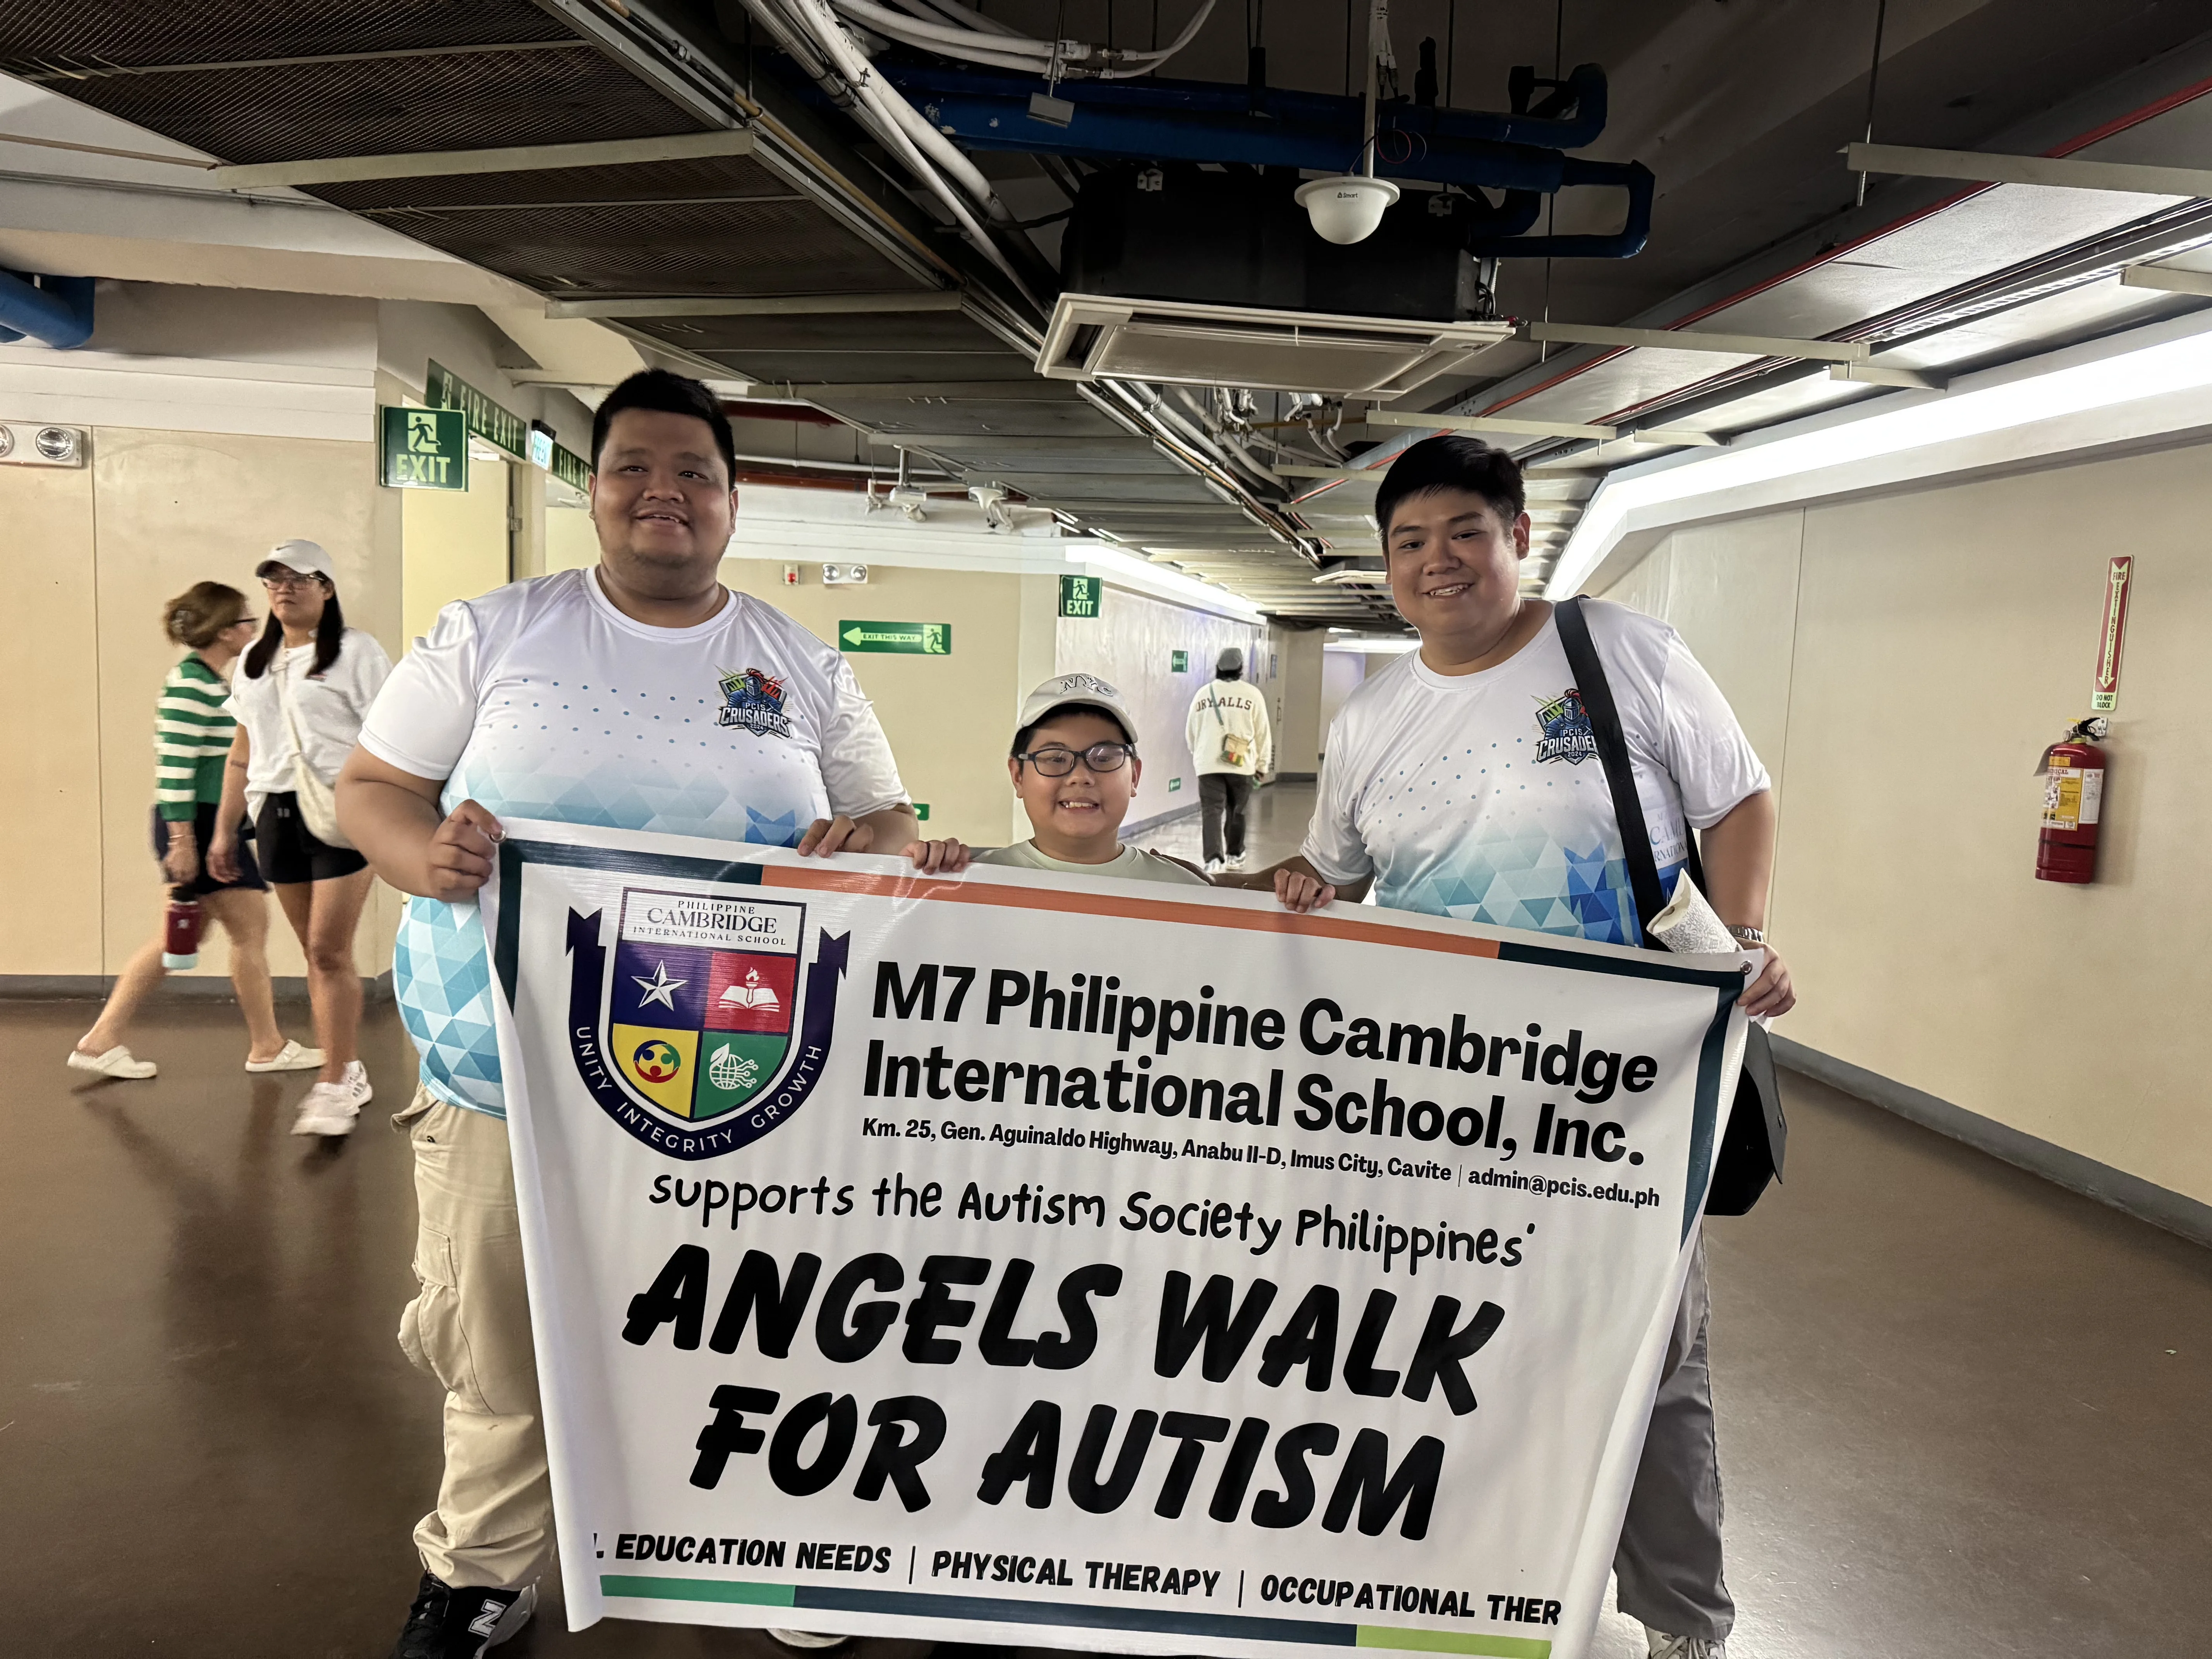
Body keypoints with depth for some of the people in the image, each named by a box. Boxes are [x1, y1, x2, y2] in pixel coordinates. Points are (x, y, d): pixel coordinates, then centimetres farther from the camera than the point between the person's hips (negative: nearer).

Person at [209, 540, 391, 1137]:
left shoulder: (355, 651, -3)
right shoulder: (254, 661, 16)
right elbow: (243, 753, 19)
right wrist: (224, 830, 17)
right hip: (276, 814, 6)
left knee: (330, 952, -9)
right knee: (315, 954, 10)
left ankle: (334, 1088, -1)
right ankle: (349, 1072, 20)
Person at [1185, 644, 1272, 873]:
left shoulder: (1203, 694, 3)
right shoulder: (1252, 695, -3)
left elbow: (1191, 733, 13)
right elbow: (1263, 734, 2)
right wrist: (1262, 766, 14)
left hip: (1208, 765, 0)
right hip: (1242, 765, 0)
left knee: (1212, 812, -2)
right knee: (1236, 811, 16)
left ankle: (1214, 858, -19)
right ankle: (1234, 855, 30)